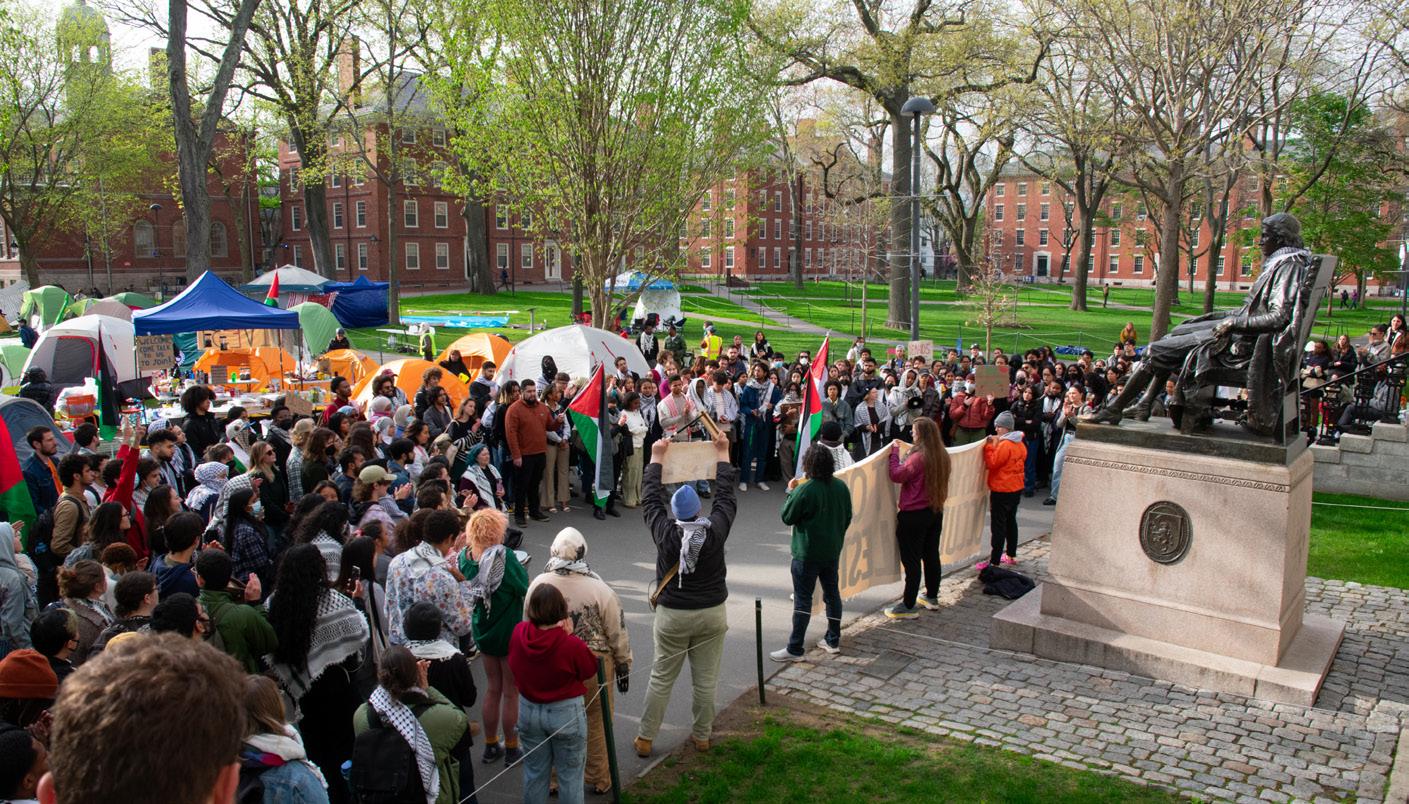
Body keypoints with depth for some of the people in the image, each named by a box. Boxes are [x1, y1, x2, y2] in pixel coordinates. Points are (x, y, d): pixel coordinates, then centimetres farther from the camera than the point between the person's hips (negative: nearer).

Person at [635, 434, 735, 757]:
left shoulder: (665, 533, -15)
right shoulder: (716, 530, -14)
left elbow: (650, 498, -1)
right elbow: (726, 494, 0)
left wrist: (656, 457, 10)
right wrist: (722, 454, 12)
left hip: (672, 616, -1)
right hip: (712, 614, 1)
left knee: (661, 679, 10)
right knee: (706, 680, 13)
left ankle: (645, 738, 18)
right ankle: (702, 736, 26)